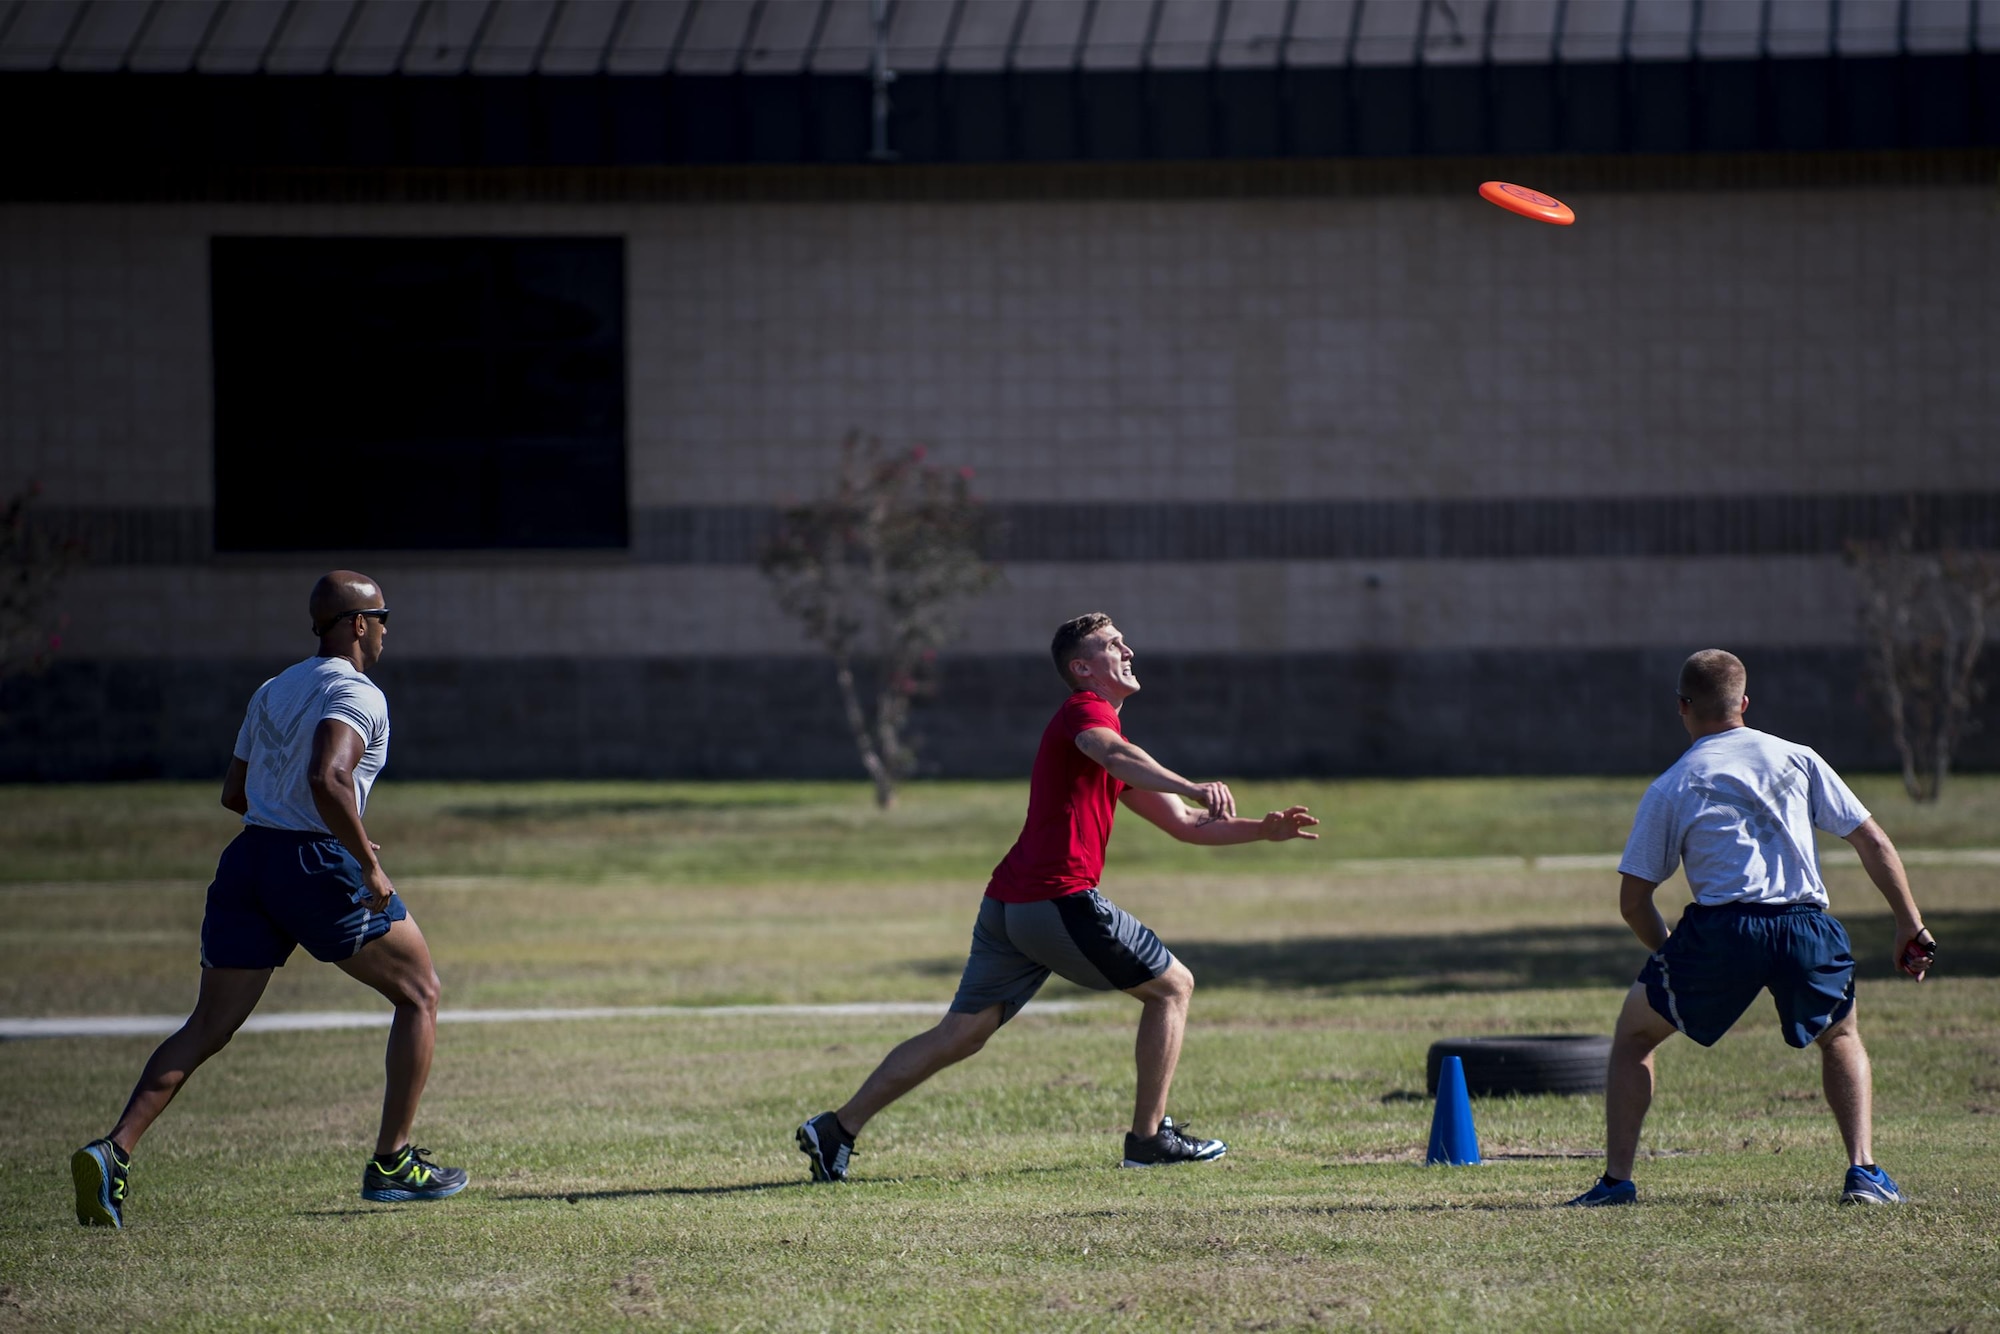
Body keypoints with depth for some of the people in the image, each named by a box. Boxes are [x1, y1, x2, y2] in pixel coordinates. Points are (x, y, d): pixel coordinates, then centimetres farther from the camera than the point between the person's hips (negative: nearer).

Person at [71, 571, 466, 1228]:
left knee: (207, 1027, 6)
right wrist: (369, 865, -19)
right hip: (317, 867, -7)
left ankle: (113, 1150, -13)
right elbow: (327, 780, -26)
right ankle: (393, 1162, 9)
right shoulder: (356, 694, -8)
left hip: (248, 859, 7)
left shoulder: (272, 691, 18)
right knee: (419, 994, 12)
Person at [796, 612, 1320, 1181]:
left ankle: (838, 1128, 5)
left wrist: (1264, 829, 19)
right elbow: (1112, 754, -29)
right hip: (1059, 900, -9)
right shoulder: (1084, 709, -3)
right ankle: (1149, 1136, 7)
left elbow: (1184, 824, 28)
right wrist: (1194, 787, -44)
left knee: (960, 1034, 9)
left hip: (1005, 905, 9)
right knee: (1172, 986, 6)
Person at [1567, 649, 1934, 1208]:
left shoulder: (1669, 789, 12)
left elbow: (1633, 901, 11)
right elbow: (1874, 842, 13)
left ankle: (1617, 1179, 11)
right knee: (1841, 1037, 30)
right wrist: (1910, 925, 17)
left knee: (1634, 1034, 21)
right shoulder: (1798, 760, 16)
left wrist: (1669, 954, 28)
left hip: (1722, 930, -2)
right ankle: (1864, 1171, 11)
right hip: (1809, 929, 2)